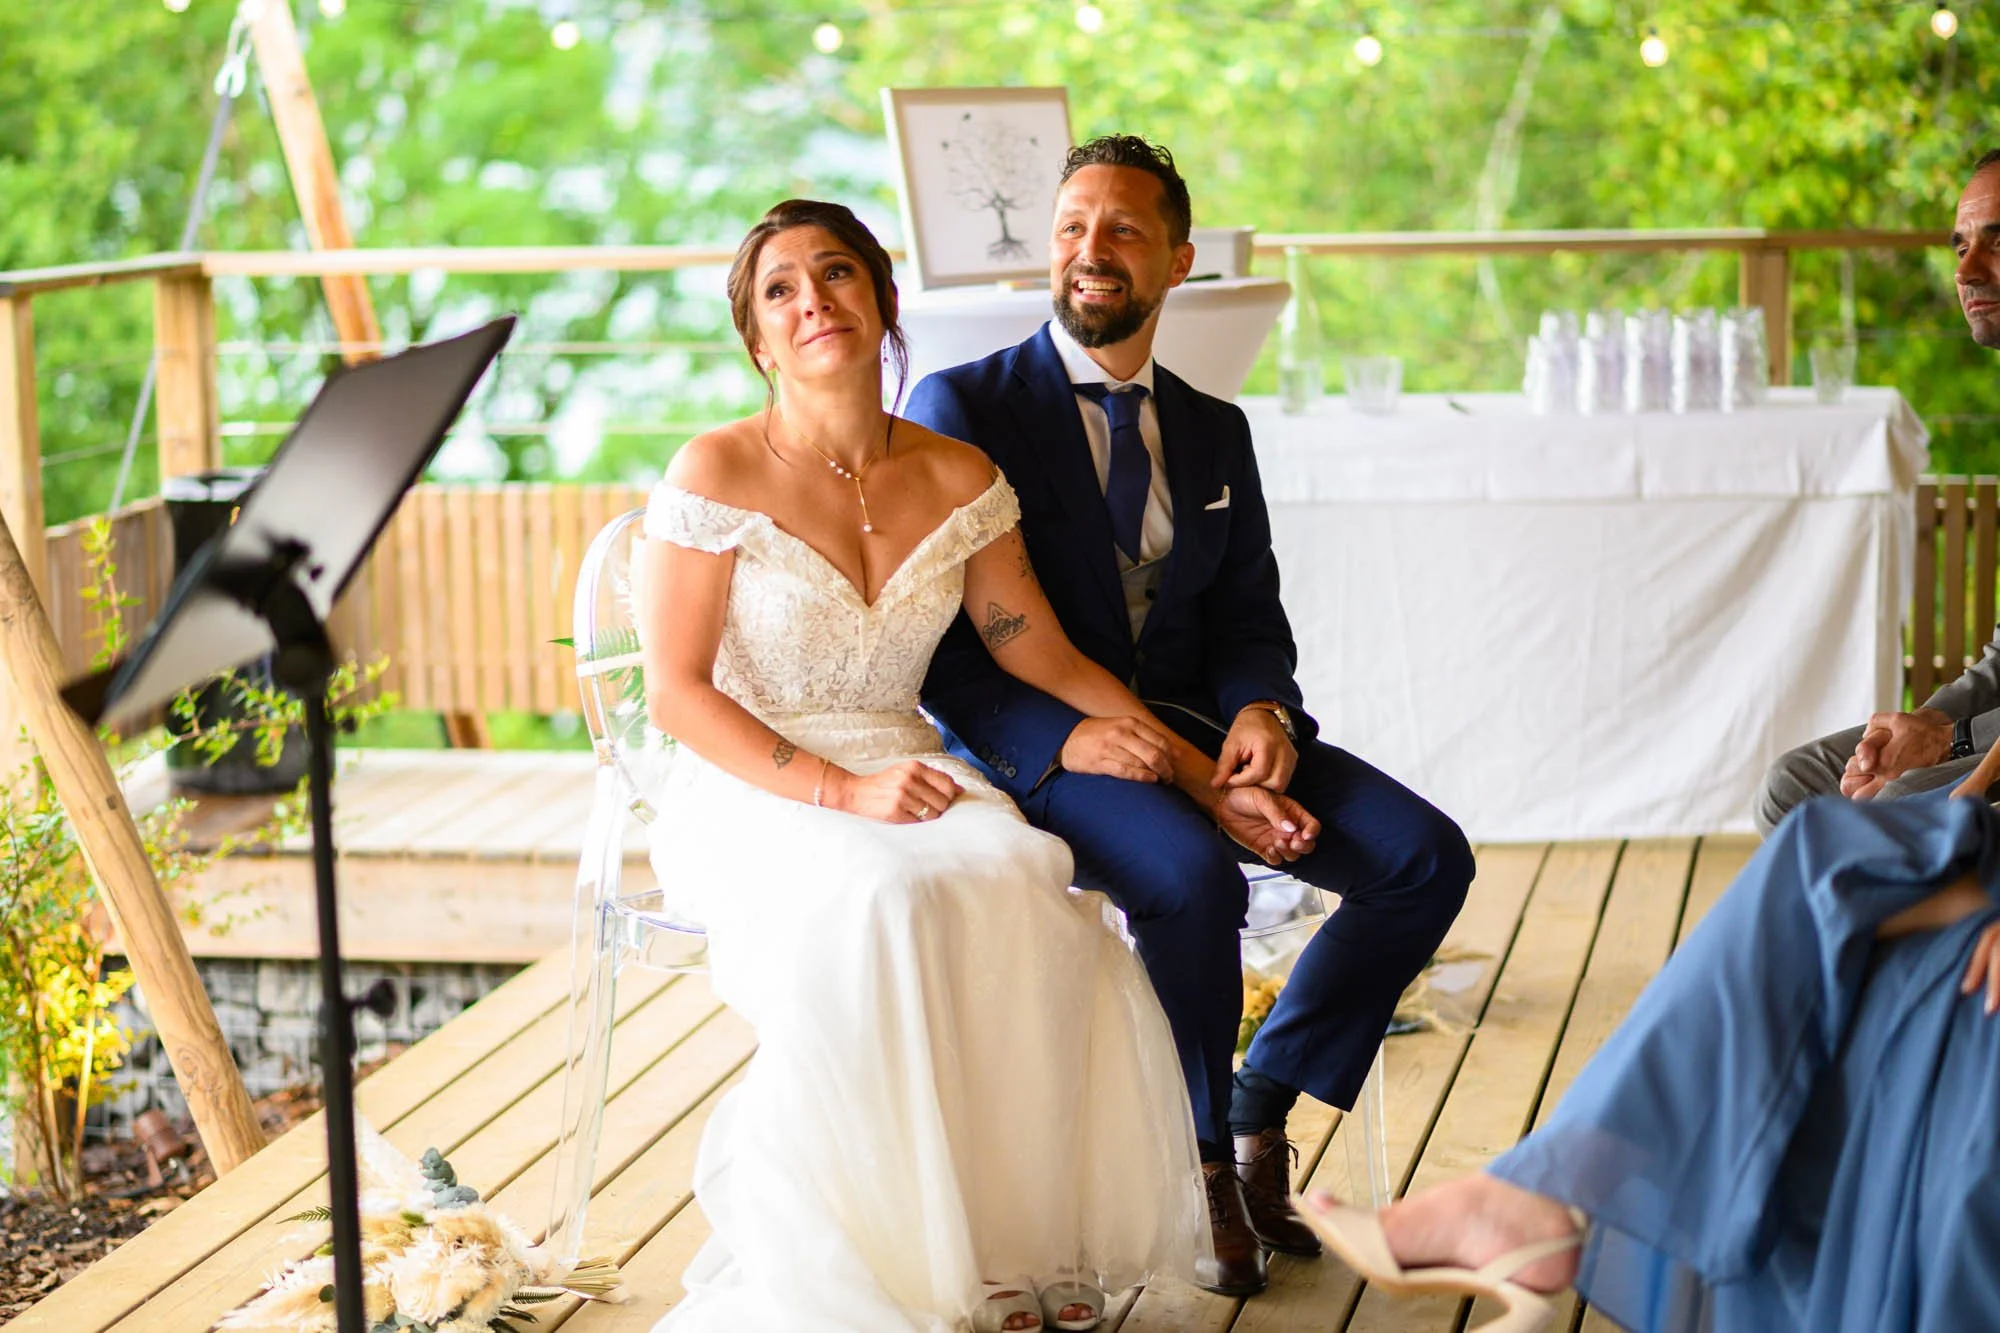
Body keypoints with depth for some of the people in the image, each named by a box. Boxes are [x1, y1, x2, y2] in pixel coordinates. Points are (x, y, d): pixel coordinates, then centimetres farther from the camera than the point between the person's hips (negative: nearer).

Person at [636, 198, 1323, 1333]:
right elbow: (677, 691, -8)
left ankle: (1015, 1237, -18)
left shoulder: (959, 480, 6)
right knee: (879, 901, -35)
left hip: (903, 778, 4)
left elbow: (1048, 659, 11)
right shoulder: (718, 476, -7)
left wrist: (1208, 783, 6)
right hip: (749, 795, -4)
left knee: (1022, 882, -29)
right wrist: (843, 790, -19)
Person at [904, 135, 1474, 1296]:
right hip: (1033, 744, -5)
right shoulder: (961, 407, -2)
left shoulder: (1214, 432, 16)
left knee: (1426, 856, -13)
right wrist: (1060, 735, -24)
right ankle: (1198, 1156, -9)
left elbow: (1250, 616, 13)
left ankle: (1261, 1112, 4)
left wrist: (1262, 709, -12)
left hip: (1187, 720, 6)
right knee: (1192, 875, -35)